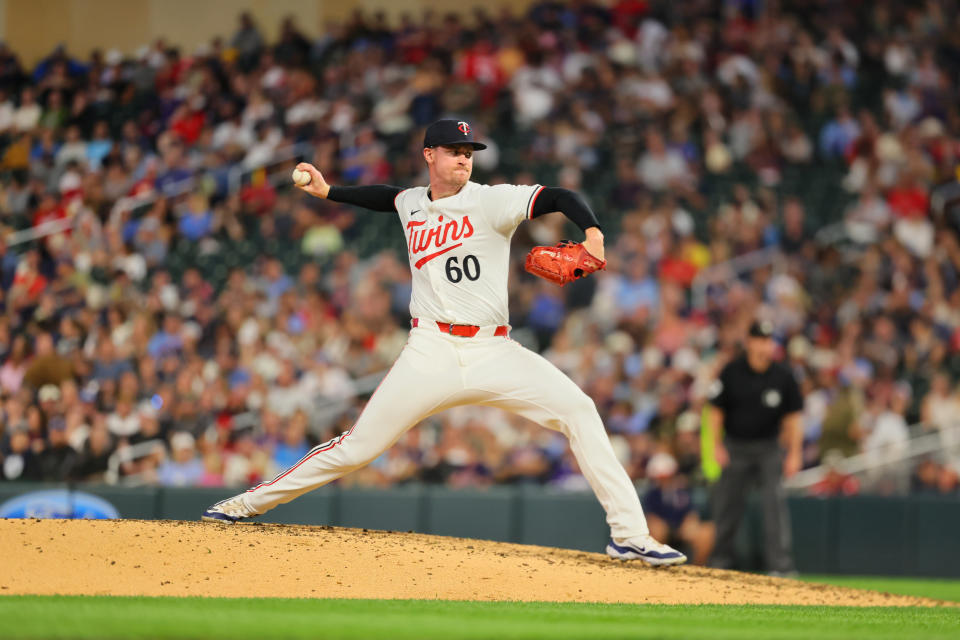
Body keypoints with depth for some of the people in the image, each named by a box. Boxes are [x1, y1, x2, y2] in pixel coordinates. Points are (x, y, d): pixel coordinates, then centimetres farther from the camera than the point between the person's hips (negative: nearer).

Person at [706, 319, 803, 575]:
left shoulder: (782, 376, -4)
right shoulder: (732, 372, -6)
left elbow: (792, 416, 1)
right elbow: (717, 410, 1)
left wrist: (795, 453, -4)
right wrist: (717, 445, -6)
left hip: (768, 447, 0)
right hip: (735, 446, 0)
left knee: (775, 498, -14)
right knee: (727, 502, 5)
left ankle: (780, 561, -15)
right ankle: (720, 560, 22)